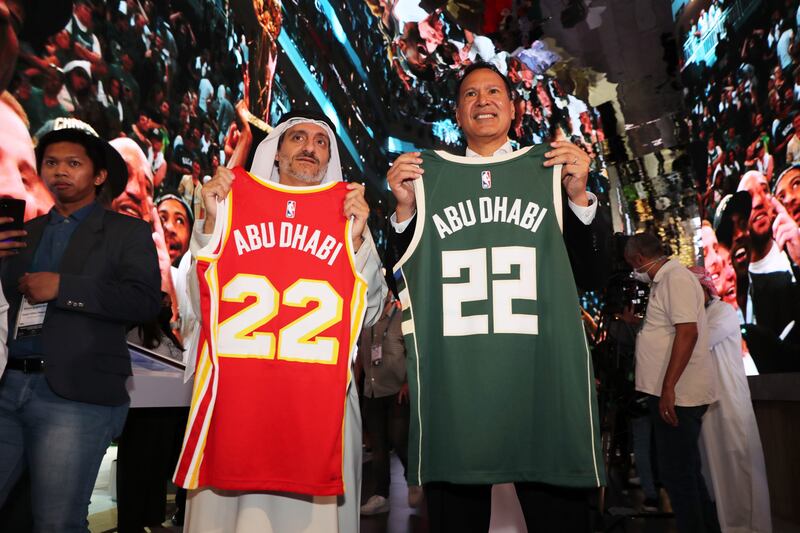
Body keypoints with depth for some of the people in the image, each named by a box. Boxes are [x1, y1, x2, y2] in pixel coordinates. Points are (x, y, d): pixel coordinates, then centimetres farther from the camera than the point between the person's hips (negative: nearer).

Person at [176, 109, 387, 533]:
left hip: (321, 392, 0)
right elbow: (202, 299, 3)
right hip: (239, 385, 0)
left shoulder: (348, 220, 9)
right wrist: (211, 221, -7)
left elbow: (369, 312, 2)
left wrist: (358, 239, -11)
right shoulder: (239, 209, 9)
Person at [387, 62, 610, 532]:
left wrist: (579, 197, -7)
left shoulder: (551, 170, 10)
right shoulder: (429, 177, 11)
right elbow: (407, 281, 9)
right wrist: (405, 209, -5)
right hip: (454, 386, 1)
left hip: (543, 378, 0)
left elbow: (594, 276, 6)